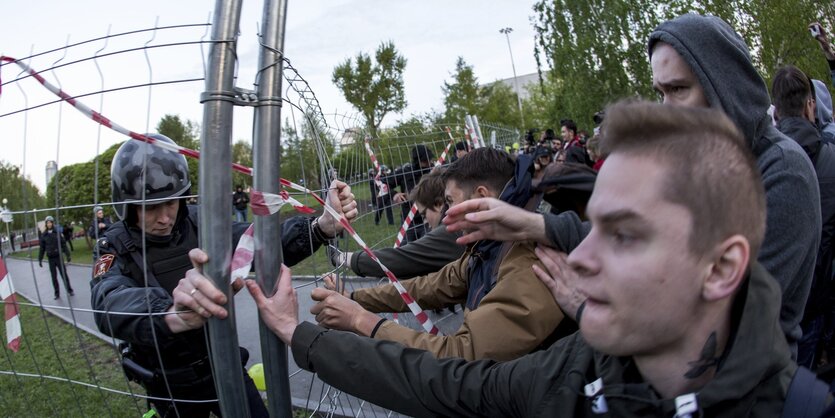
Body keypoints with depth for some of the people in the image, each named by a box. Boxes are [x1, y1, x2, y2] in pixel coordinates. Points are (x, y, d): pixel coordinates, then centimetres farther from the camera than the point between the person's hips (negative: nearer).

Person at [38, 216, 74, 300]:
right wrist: (40, 259, 6)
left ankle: (70, 290, 14)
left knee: (64, 274, 4)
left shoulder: (57, 232, -2)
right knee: (54, 277, 6)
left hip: (59, 257, -1)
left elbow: (63, 244, -1)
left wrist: (68, 255, -3)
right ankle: (57, 293, 14)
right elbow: (42, 248, 5)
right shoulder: (44, 235, 0)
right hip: (50, 258, 1)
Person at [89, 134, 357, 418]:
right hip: (170, 387, -1)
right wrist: (174, 317, -63)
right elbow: (112, 306, -39)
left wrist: (322, 226, -45)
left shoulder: (200, 224, -10)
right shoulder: (116, 249, -17)